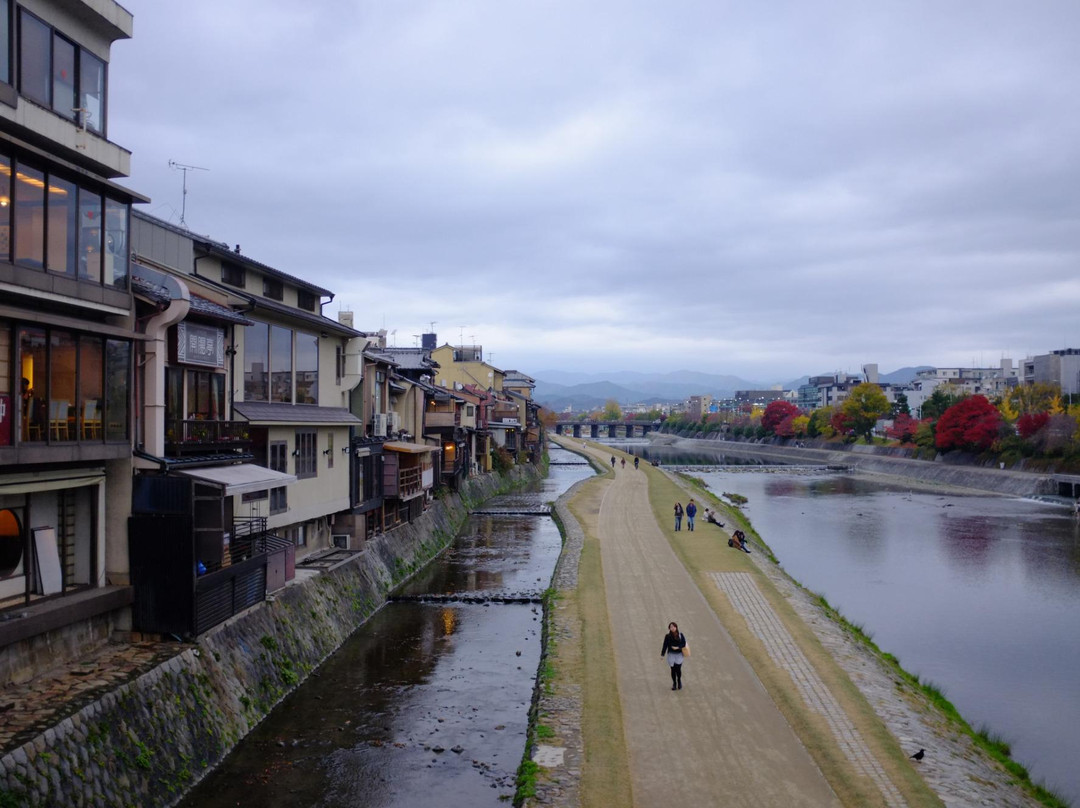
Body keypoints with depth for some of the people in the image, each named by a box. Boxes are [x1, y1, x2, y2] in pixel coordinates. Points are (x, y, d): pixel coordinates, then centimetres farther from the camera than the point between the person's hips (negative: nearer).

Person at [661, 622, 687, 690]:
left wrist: (678, 647, -18)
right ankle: (674, 683, 18)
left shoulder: (680, 635, -1)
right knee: (673, 669, 2)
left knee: (678, 669, -6)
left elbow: (684, 644, -2)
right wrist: (662, 654, 2)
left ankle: (679, 681, 23)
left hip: (679, 654, -1)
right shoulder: (667, 636, -1)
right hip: (671, 654, 1)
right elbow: (665, 645, 2)